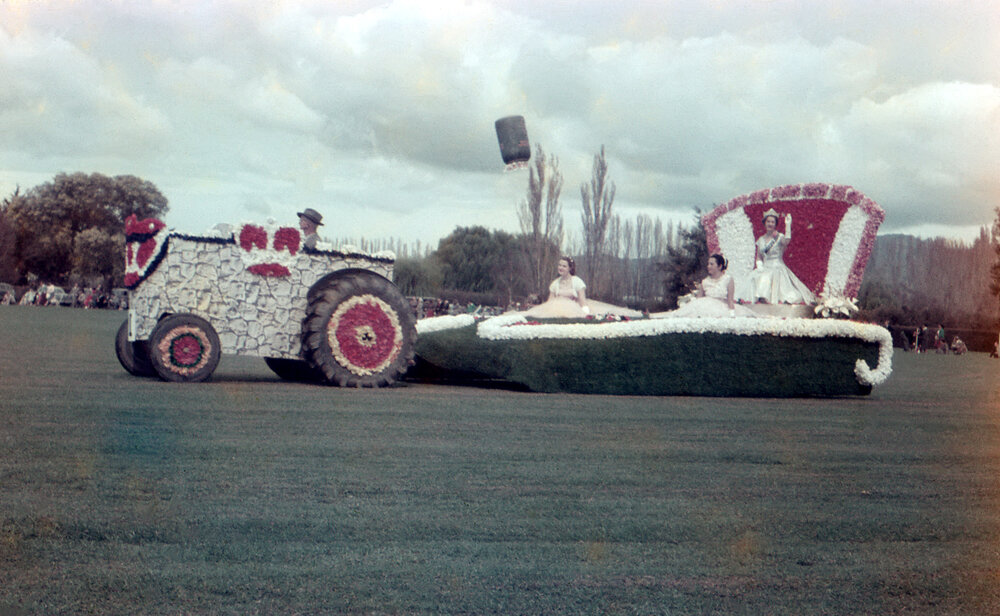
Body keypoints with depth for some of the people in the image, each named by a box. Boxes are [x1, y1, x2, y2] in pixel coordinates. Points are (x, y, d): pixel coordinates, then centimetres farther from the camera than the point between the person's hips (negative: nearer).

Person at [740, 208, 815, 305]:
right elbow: (759, 258, 16)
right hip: (765, 269, 4)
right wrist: (760, 266, -4)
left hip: (777, 268, -4)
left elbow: (787, 240, -27)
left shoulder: (779, 237, -2)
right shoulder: (761, 240, 13)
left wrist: (788, 224, -27)